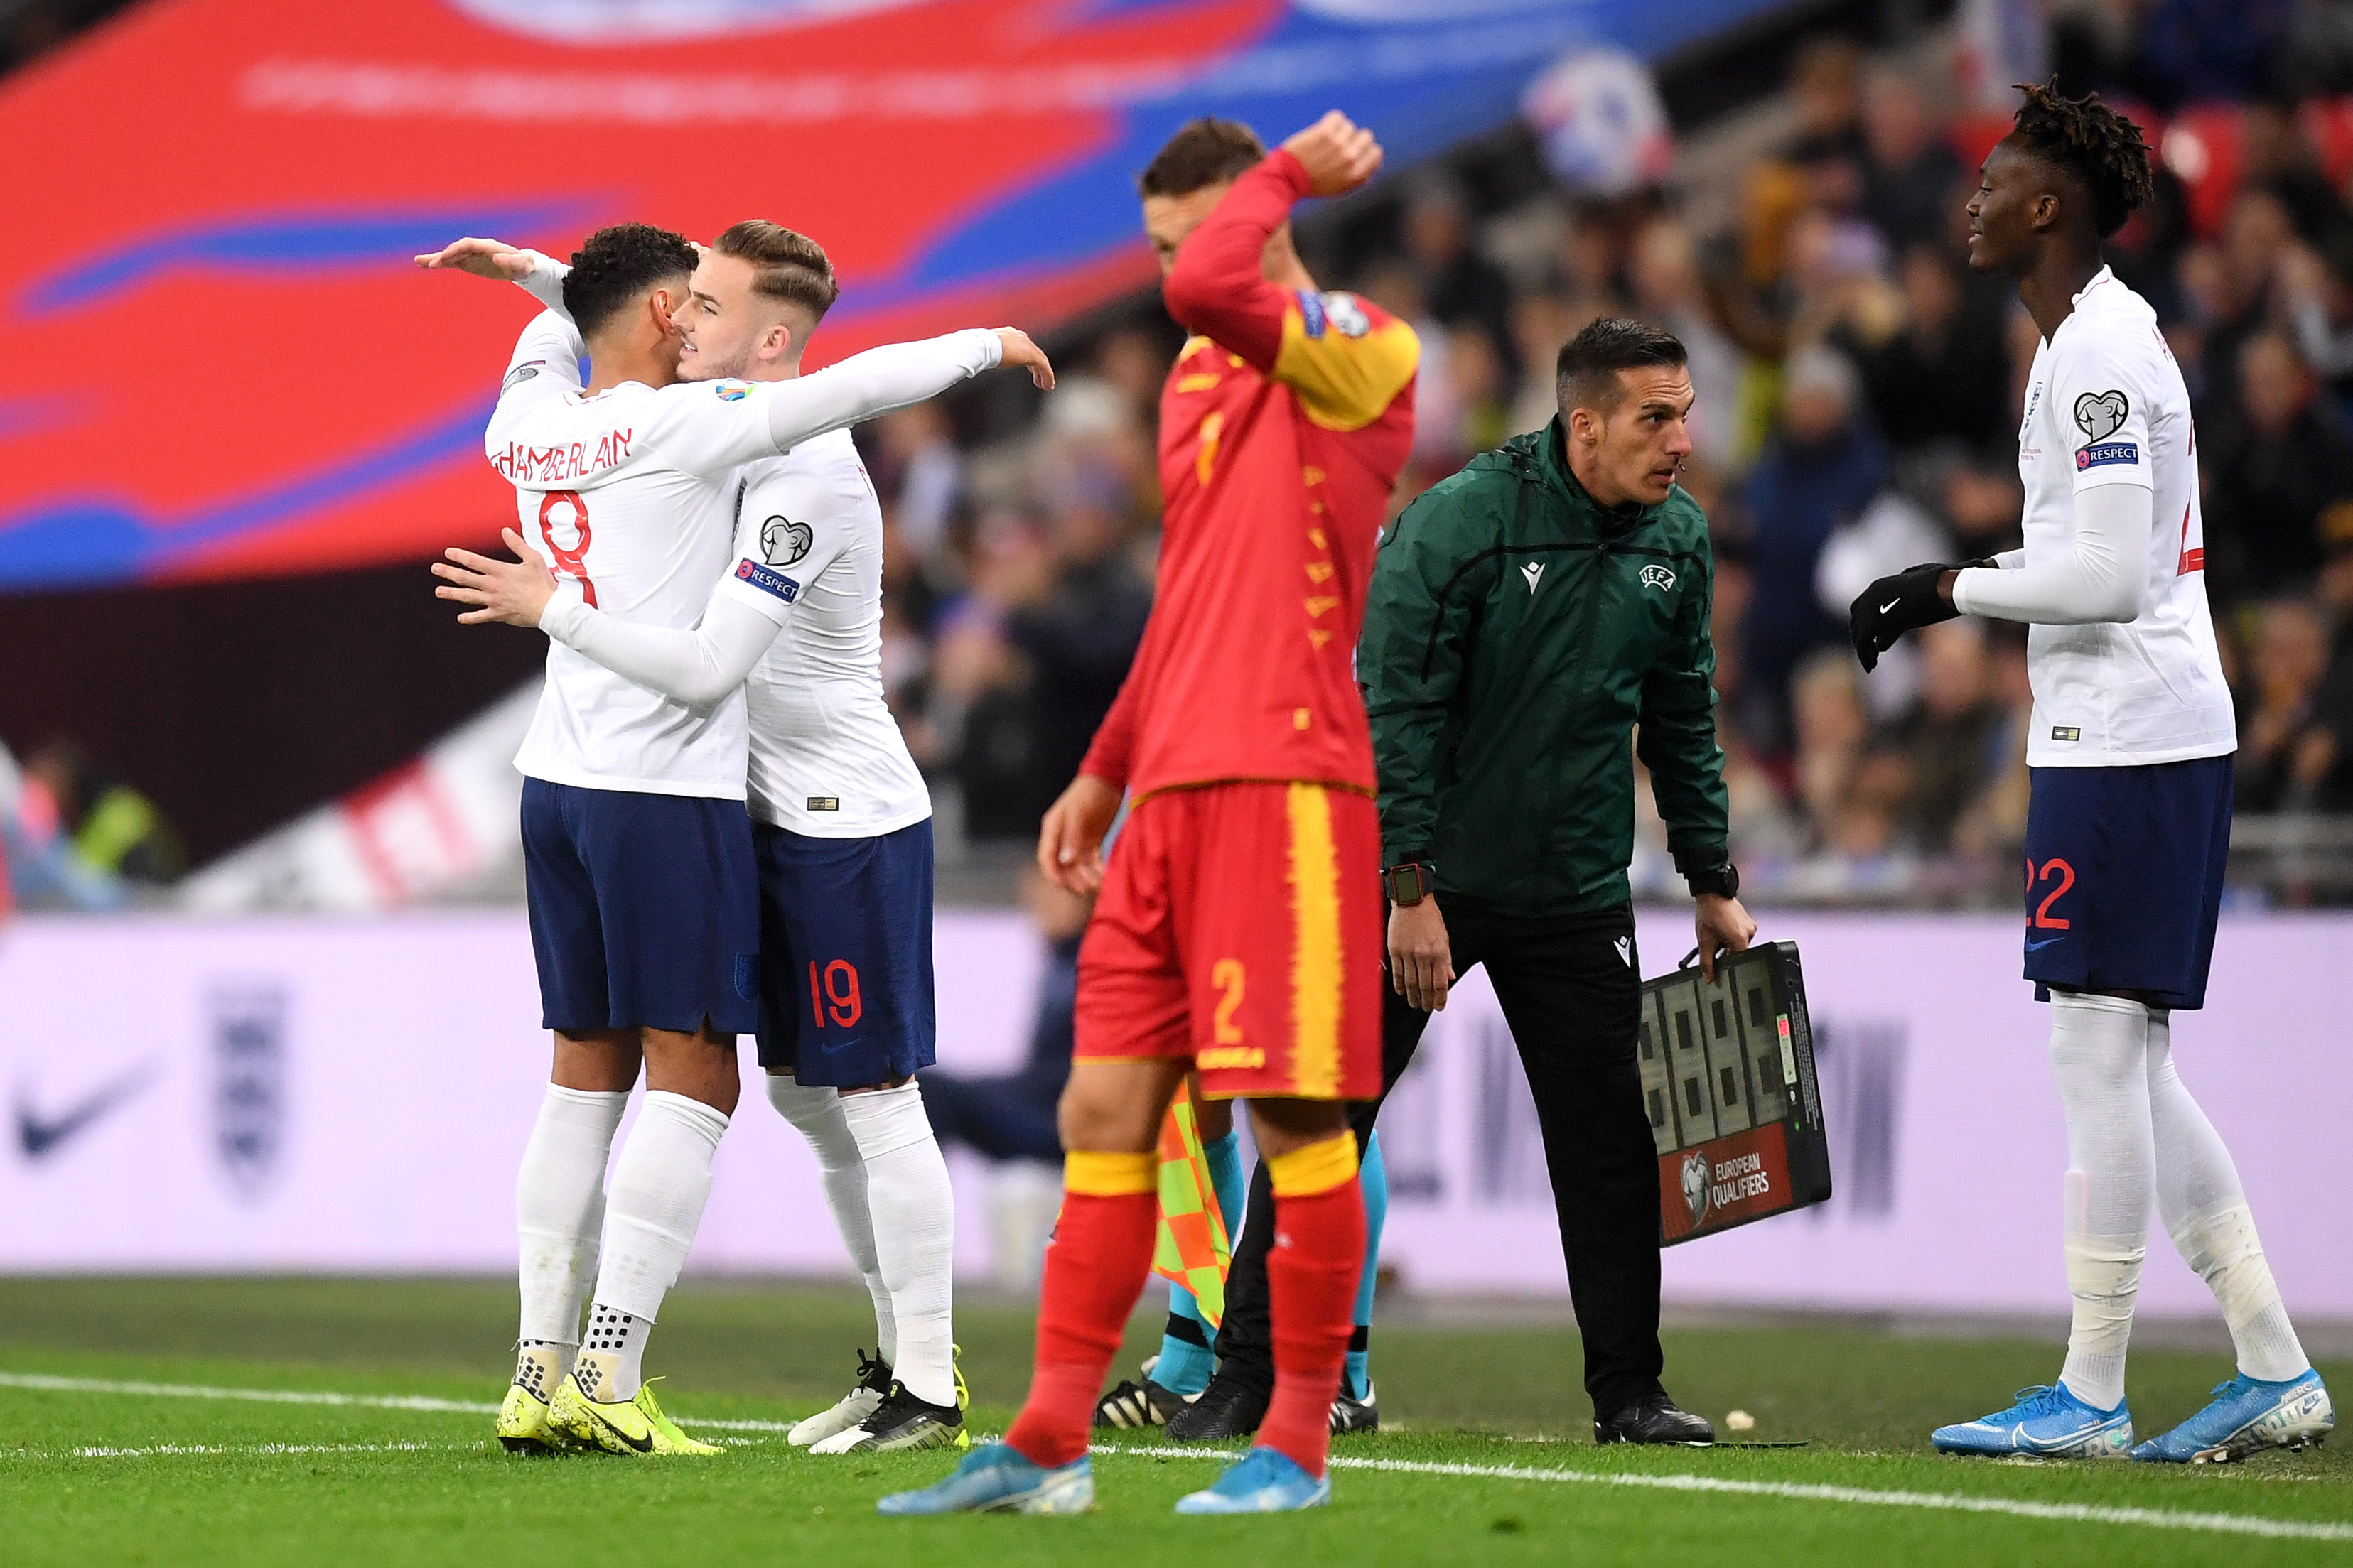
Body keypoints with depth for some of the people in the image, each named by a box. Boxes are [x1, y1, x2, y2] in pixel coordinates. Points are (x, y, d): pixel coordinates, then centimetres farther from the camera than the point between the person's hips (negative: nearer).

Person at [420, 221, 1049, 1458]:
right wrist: (988, 345, 2)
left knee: (588, 1071, 12)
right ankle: (607, 1377, -12)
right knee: (691, 1076, -4)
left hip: (558, 783, 8)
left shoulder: (528, 426, 9)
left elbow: (561, 338, 36)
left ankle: (541, 1373, 9)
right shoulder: (676, 426, -10)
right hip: (668, 790, -7)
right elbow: (851, 389, -10)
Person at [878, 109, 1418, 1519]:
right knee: (1104, 1107, 5)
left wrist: (1283, 175, -8)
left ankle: (1299, 1444, 3)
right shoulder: (1199, 379, 20)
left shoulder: (1366, 355, -7)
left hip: (1286, 788, -8)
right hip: (1172, 796, 8)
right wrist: (1105, 772, 28)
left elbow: (1208, 287, -26)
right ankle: (1050, 1445, 7)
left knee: (1295, 1117, -5)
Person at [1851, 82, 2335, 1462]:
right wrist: (1951, 586, 16)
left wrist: (1955, 590, -10)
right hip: (2145, 731, 10)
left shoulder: (2104, 354, -14)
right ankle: (2276, 1372, 11)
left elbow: (2112, 578, -19)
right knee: (2132, 1066, 11)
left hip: (2126, 739, -10)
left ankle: (2091, 1396, -5)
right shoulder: (2101, 340, 18)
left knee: (2103, 1052, -7)